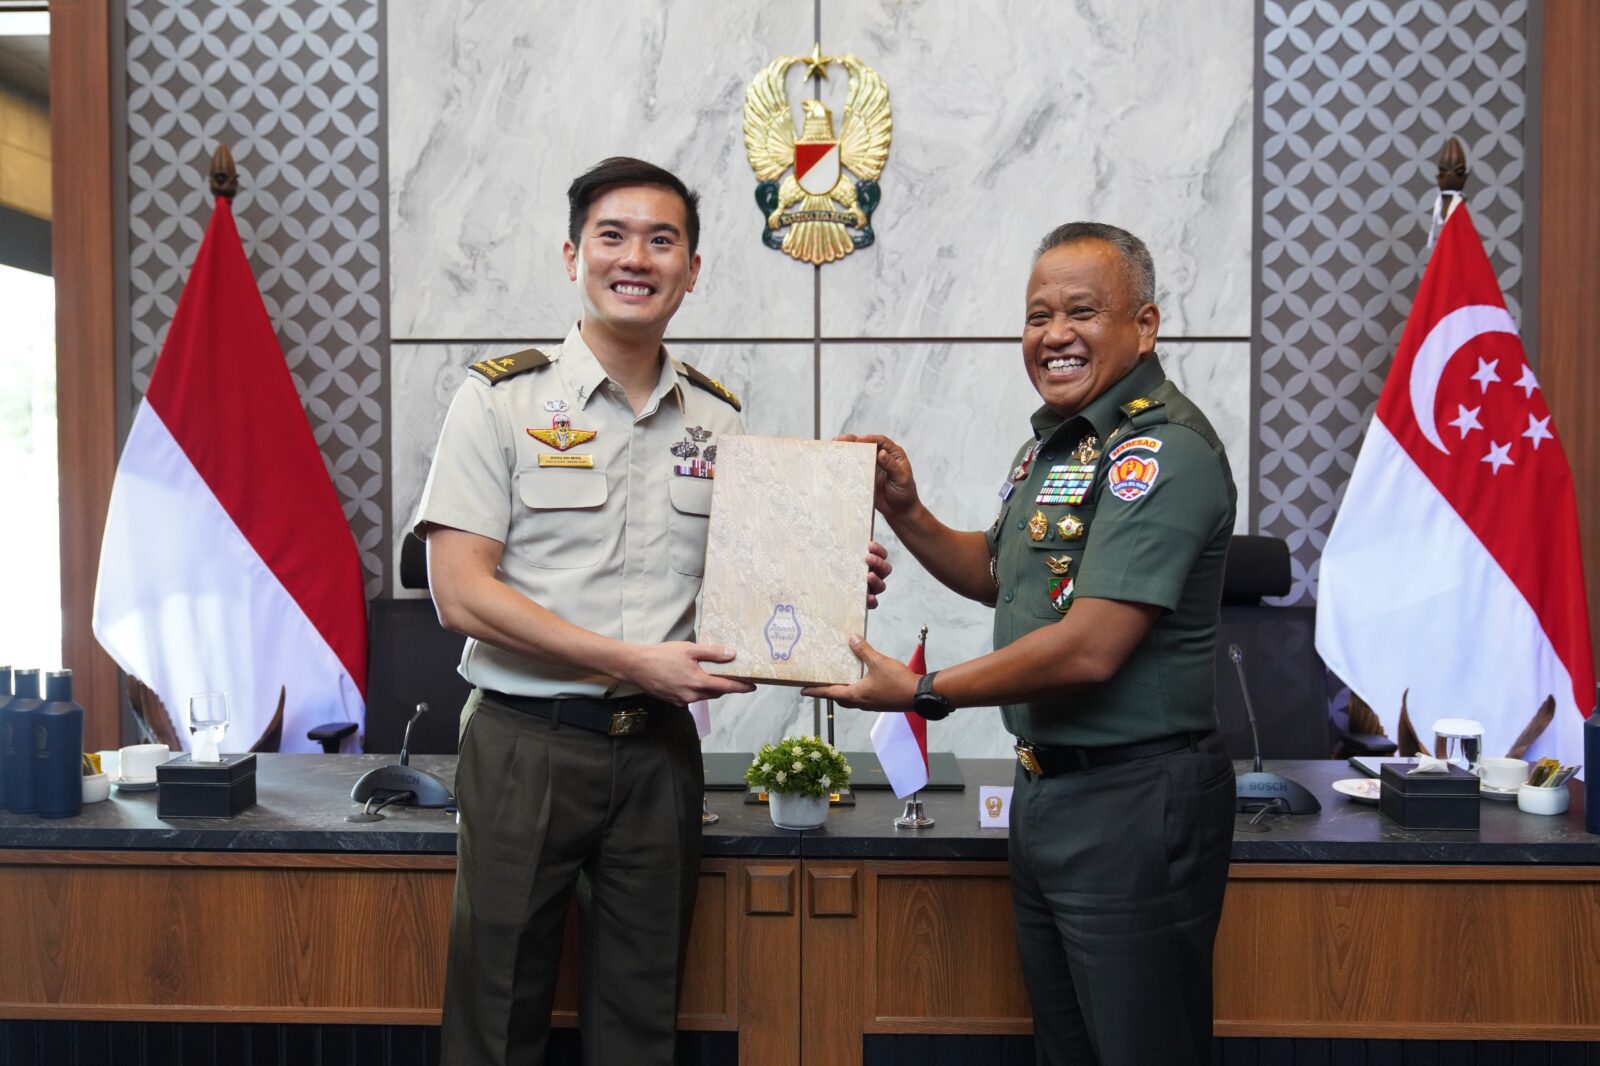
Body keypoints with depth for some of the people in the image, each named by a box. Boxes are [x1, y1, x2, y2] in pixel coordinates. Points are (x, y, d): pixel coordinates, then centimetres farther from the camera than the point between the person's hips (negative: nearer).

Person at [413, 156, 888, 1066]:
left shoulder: (718, 419, 8)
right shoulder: (502, 400, -5)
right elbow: (461, 592, -11)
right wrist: (633, 661, -18)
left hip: (658, 749, 4)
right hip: (527, 742, -3)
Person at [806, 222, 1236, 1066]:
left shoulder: (1164, 450, -19)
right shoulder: (1051, 440, 12)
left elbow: (1088, 650, -25)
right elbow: (1002, 576, 23)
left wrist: (924, 692, -16)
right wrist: (905, 513, 7)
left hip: (1133, 801, -9)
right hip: (1046, 789, 9)